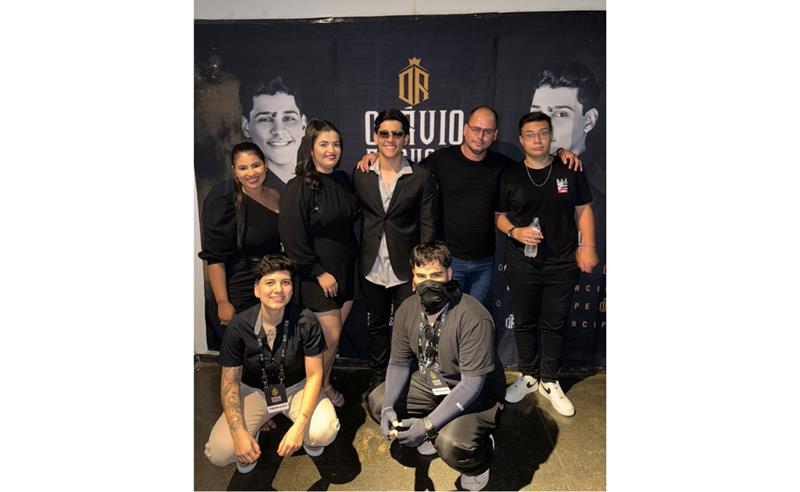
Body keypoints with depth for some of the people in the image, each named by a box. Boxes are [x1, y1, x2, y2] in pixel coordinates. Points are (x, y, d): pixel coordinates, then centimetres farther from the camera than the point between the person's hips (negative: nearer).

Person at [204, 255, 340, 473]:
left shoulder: (306, 321, -23)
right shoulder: (239, 327, -20)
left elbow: (314, 374, -16)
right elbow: (229, 382, -10)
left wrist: (299, 425, -28)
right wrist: (239, 433, -23)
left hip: (297, 388, 0)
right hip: (254, 391, 1)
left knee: (324, 432, -29)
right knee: (218, 453, -20)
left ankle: (307, 438, 10)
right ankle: (252, 433, 15)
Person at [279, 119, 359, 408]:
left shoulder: (343, 181, 5)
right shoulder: (297, 188, -16)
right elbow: (293, 238, -17)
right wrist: (319, 273, -15)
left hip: (346, 272, 6)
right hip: (317, 277, -6)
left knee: (334, 335, 15)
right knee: (330, 337, 1)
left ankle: (325, 384, 36)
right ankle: (318, 389, 27)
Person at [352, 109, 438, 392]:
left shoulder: (422, 178, -4)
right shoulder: (361, 175, 3)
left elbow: (428, 226, -4)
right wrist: (355, 261, 0)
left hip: (406, 268, -2)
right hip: (372, 267, 3)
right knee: (376, 324, 18)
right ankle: (378, 377, 37)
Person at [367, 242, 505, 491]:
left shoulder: (474, 318, -32)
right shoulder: (407, 310, -10)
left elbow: (472, 383, -30)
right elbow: (399, 363, -1)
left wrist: (427, 425, -33)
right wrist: (389, 407, -17)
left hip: (478, 394, -6)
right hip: (430, 382, 7)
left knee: (451, 444, -31)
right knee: (377, 403, -4)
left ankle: (479, 461, 8)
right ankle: (434, 436, 17)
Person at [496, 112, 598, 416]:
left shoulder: (570, 171, 1)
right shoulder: (510, 176, 1)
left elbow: (583, 209, 6)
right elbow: (499, 216, 4)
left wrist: (587, 246, -3)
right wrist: (514, 231, -16)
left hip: (562, 265, 0)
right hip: (522, 265, 0)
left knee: (554, 324, 10)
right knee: (524, 322, 12)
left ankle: (549, 382, 27)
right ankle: (528, 376, 31)